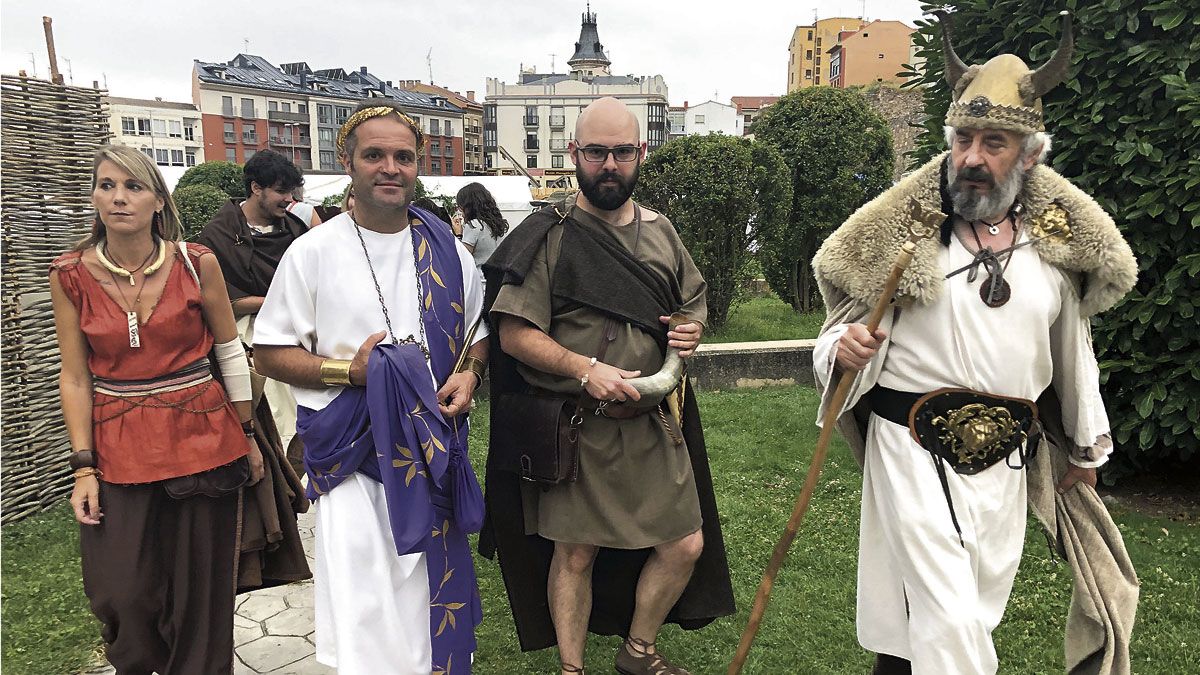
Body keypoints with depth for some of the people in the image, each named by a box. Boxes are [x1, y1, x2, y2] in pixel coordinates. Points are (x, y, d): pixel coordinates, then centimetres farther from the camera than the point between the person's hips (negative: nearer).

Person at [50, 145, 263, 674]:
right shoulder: (71, 274, -2)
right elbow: (75, 377, 1)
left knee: (199, 592, 7)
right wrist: (84, 467, -3)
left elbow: (230, 352, 4)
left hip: (201, 435, -1)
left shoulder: (197, 263, -4)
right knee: (121, 598, 4)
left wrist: (247, 435, 7)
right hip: (117, 446, 1)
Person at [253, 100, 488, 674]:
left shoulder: (447, 252, 5)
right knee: (364, 610, -4)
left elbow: (478, 332, 16)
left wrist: (468, 374, -5)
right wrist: (345, 370, -16)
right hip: (353, 451, -3)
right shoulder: (313, 252, -4)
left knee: (433, 589, 15)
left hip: (434, 445, 3)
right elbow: (269, 352, -1)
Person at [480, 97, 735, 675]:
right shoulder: (549, 235, -7)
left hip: (655, 425, 5)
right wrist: (586, 369, -22)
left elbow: (695, 299, 22)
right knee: (575, 553, 8)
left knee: (686, 545, 10)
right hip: (577, 427, -5)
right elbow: (513, 333, -11)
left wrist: (693, 330, -1)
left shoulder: (660, 230, 10)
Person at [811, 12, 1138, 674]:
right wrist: (843, 350, -26)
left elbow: (1071, 348, 14)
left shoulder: (1057, 236, 2)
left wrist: (1085, 447, 21)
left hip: (1006, 459, 5)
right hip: (914, 451, -4)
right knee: (947, 617, -6)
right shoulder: (904, 227, -8)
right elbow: (847, 327, -2)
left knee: (981, 606, 17)